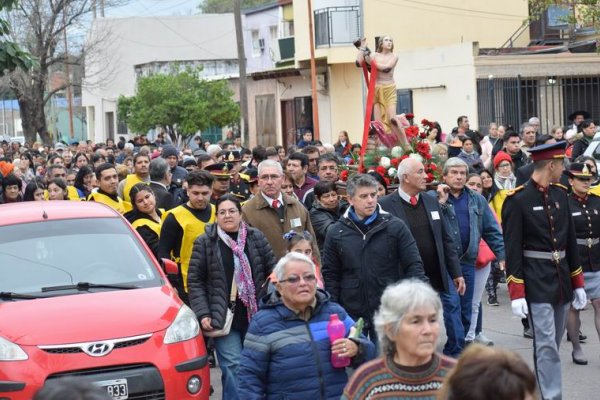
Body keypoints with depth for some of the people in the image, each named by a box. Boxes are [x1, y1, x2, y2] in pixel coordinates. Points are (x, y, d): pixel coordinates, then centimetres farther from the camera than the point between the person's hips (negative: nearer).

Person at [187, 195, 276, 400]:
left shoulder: (256, 237, 6)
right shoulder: (204, 243, -1)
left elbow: (273, 270, 10)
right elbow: (194, 281, -1)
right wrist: (203, 314, -10)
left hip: (255, 315, 3)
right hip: (223, 318, -3)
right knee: (232, 367, -10)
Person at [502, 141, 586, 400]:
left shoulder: (561, 195, 9)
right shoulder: (517, 200, -11)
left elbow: (570, 241, 15)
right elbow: (512, 249, -12)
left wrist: (578, 283, 14)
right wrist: (516, 294, -16)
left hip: (562, 279, 7)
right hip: (536, 283, -7)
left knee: (551, 344, 13)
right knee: (546, 345, -9)